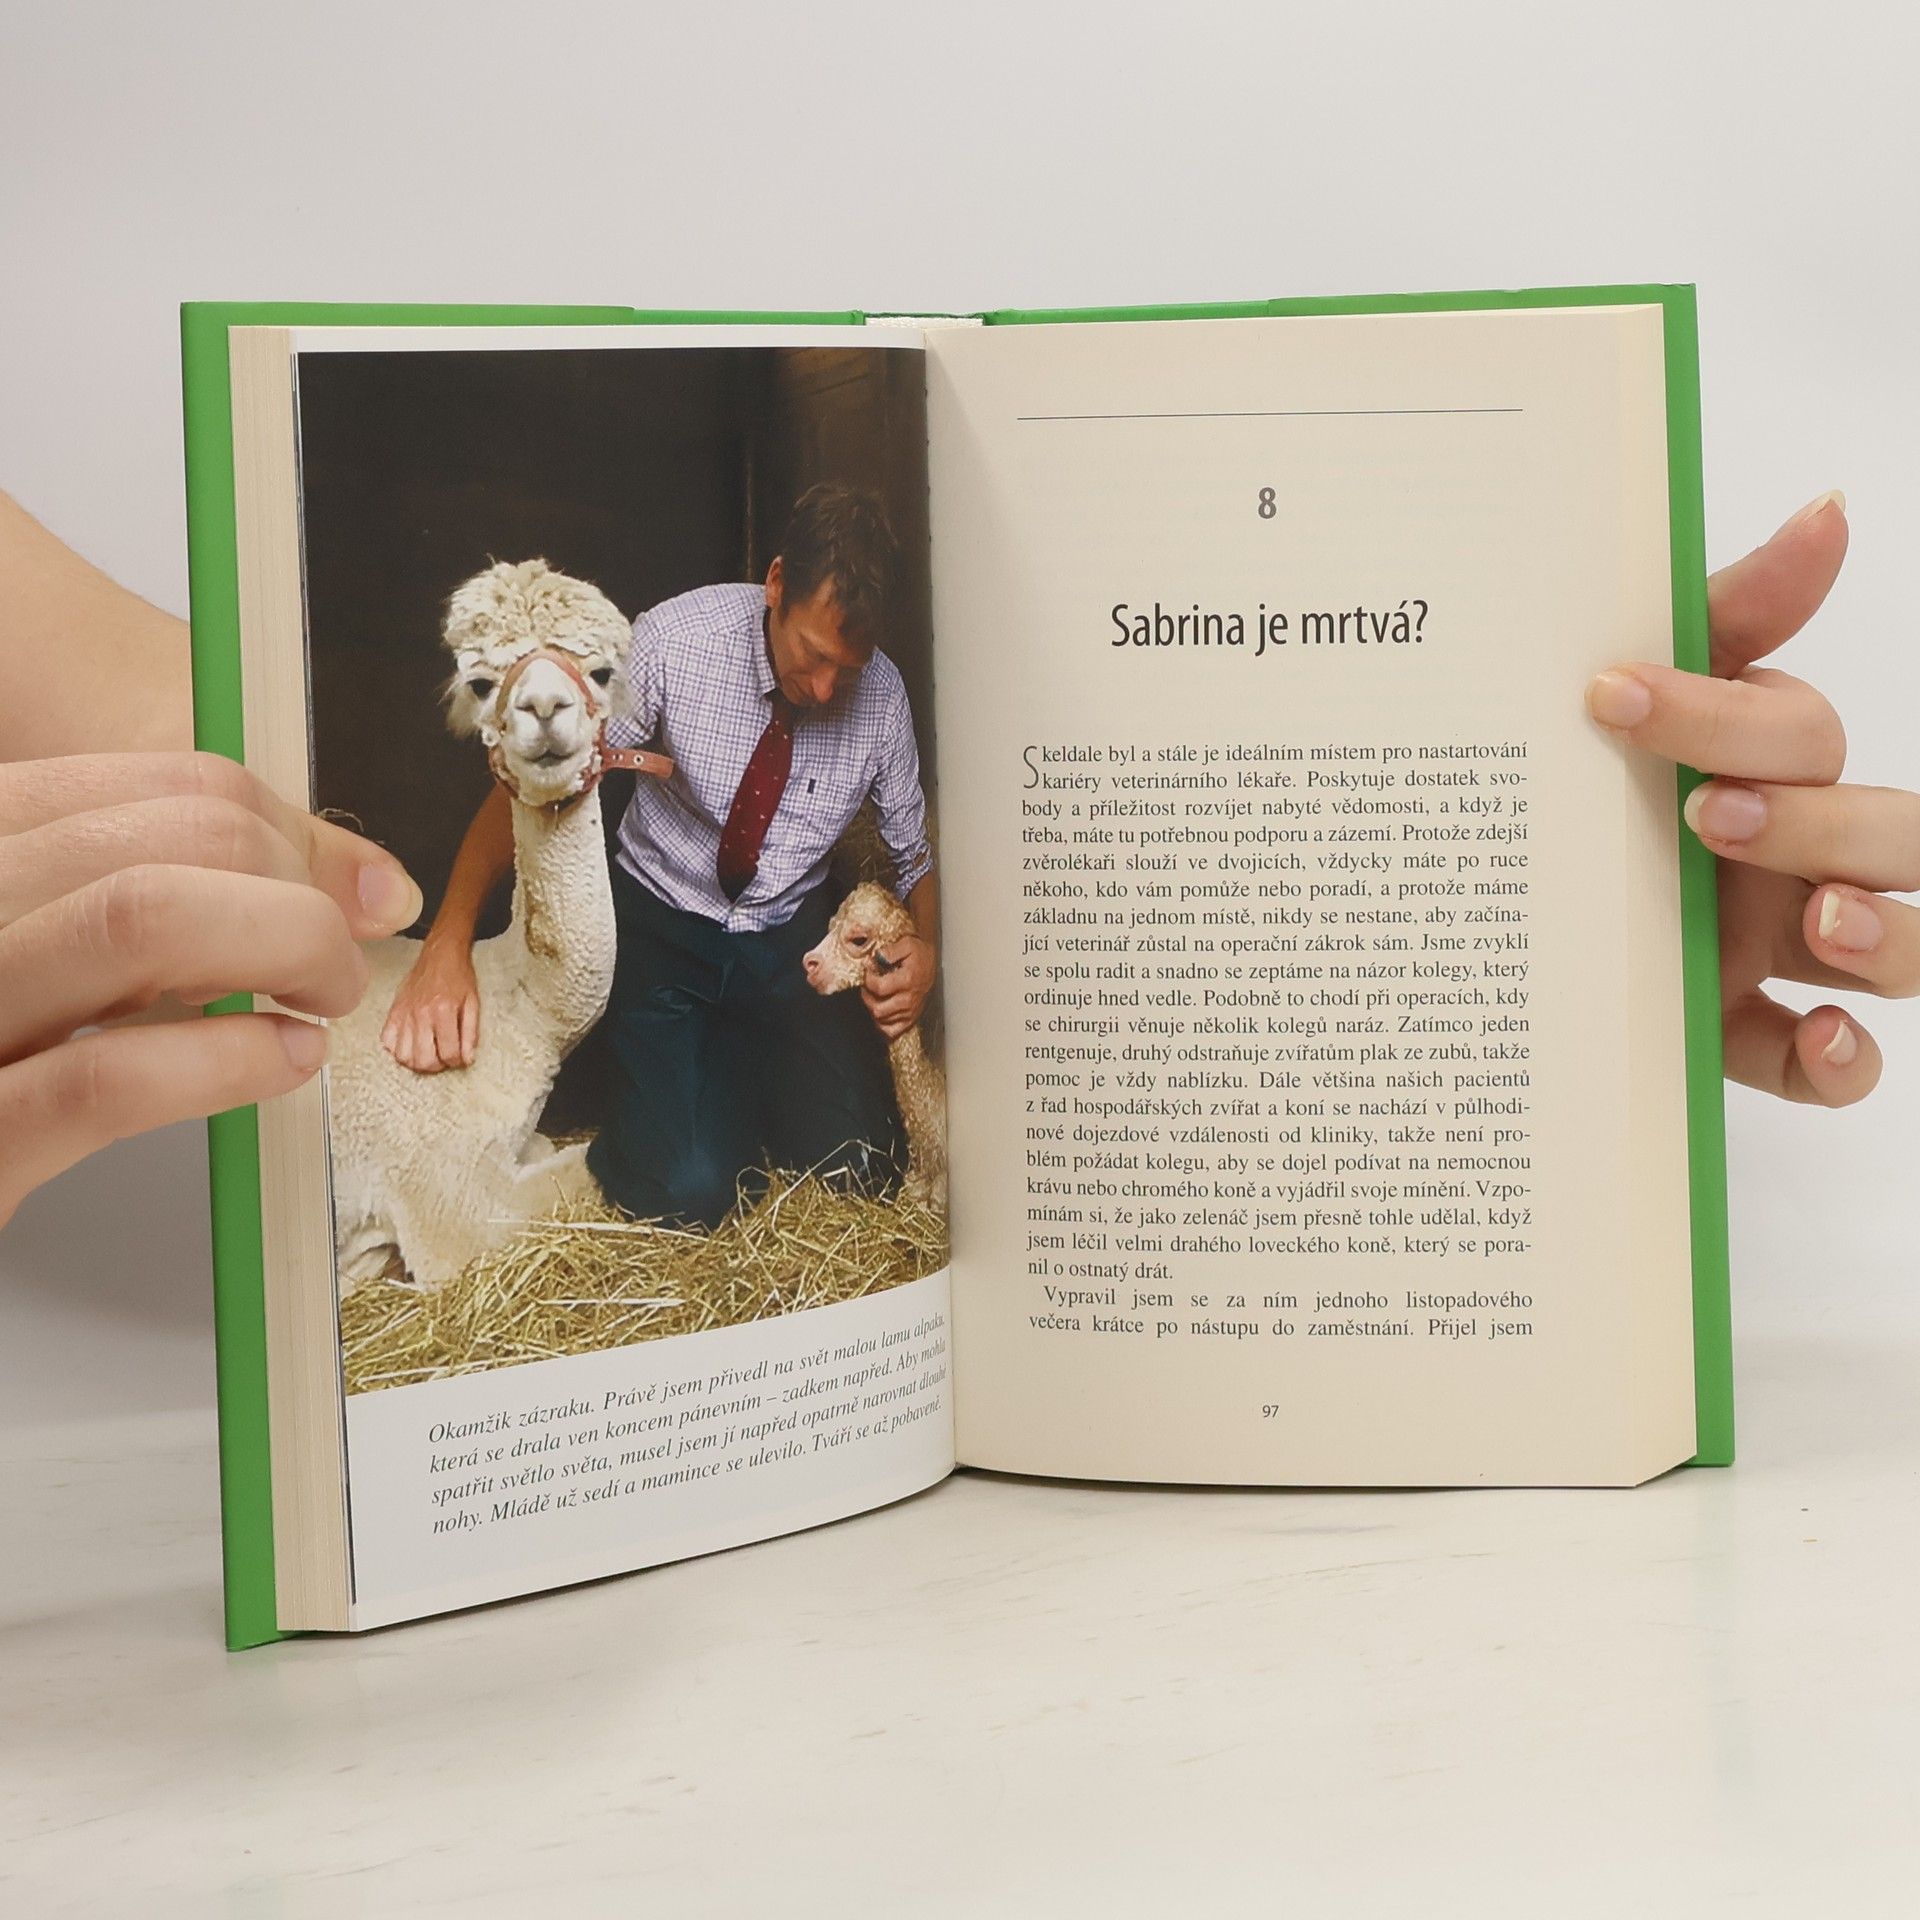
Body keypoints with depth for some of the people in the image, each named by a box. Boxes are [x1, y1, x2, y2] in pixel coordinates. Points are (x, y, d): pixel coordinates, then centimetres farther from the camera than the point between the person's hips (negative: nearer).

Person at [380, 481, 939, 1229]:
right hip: (663, 932, -3)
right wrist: (448, 941, -32)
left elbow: (917, 855, 4)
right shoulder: (675, 641, -21)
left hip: (792, 942, 3)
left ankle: (751, 1075, 18)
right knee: (687, 1193, -22)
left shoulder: (881, 694, -12)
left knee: (865, 1171, -14)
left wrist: (925, 949, -20)